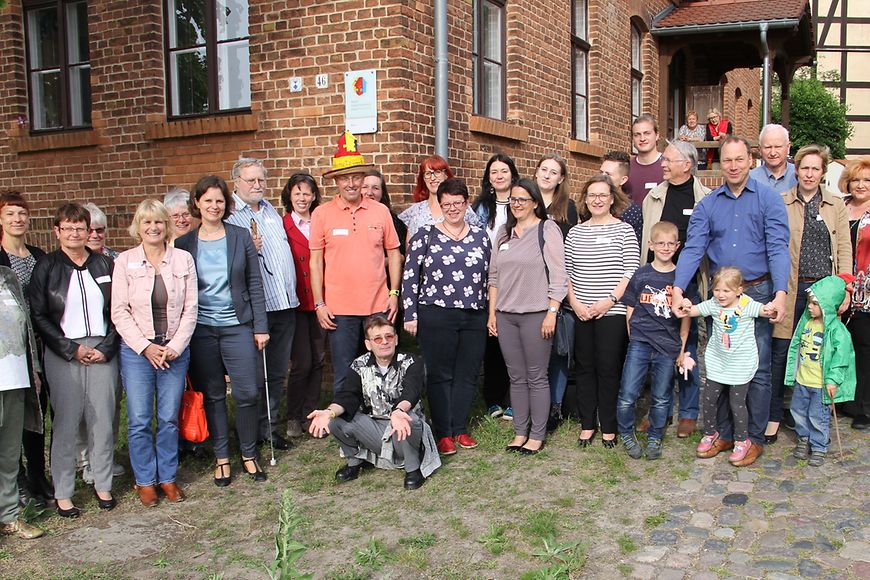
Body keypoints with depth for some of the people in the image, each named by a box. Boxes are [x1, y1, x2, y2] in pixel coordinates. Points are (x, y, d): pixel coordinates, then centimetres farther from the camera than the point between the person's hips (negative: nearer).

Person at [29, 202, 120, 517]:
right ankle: (62, 493, 12)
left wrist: (106, 347, -4)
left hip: (102, 352, 2)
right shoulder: (46, 267, 3)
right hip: (63, 356, -2)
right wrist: (72, 349, -8)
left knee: (103, 421, 3)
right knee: (66, 424, -1)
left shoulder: (104, 264, 9)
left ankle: (103, 485, 18)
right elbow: (39, 316, -2)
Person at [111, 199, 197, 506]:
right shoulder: (124, 261, 0)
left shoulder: (183, 259, 2)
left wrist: (174, 346, -8)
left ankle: (167, 477, 22)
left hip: (175, 350, 1)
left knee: (169, 418, 7)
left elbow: (190, 309, 1)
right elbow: (119, 312, -3)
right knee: (139, 421, 2)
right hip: (136, 350, -1)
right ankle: (145, 480, 18)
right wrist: (146, 347, -10)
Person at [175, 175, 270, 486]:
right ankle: (221, 457, 22)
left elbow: (254, 284, 2)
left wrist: (260, 326, -2)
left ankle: (249, 454, 17)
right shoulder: (184, 244, 3)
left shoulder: (241, 237, 2)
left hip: (238, 326, 0)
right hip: (200, 329, 1)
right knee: (212, 395, 9)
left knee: (248, 393, -3)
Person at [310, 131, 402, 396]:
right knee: (343, 377, 6)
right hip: (339, 309, -1)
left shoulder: (380, 211, 4)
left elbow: (393, 253, 10)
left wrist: (394, 293, 4)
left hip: (379, 306, 2)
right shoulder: (322, 213, 0)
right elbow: (315, 261, 2)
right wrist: (319, 304, -2)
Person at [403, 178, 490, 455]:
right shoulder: (425, 235, 0)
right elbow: (410, 276, -1)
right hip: (436, 316, -3)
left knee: (467, 375, 8)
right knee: (439, 375, 3)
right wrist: (410, 315, -5)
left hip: (474, 318, 3)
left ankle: (459, 428, 22)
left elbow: (489, 277, 15)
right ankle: (443, 433, 13)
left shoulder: (480, 237, 10)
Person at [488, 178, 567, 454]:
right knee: (516, 377, 10)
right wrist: (492, 313, 11)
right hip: (505, 315, 5)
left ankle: (537, 436, 11)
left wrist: (551, 312, -12)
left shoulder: (547, 230, -3)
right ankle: (520, 432, 19)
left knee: (537, 378, 1)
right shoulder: (504, 233, 13)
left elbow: (558, 275, -7)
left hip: (535, 314, -5)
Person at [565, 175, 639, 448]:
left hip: (612, 312, -3)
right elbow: (567, 272, 10)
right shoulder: (575, 232, 10)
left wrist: (610, 300, -13)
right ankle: (587, 424, 19)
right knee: (585, 367, 9)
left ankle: (609, 427, 12)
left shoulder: (624, 230, 0)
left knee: (609, 369, 0)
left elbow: (631, 272, -5)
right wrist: (575, 302, -3)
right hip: (581, 312, 4)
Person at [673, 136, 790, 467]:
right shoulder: (708, 205, 5)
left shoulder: (768, 199, -3)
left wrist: (780, 293, -24)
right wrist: (678, 288, -17)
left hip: (758, 292, -3)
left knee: (757, 369, 4)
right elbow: (693, 248, -4)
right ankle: (724, 433, 23)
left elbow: (778, 247, -12)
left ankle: (755, 438, 17)